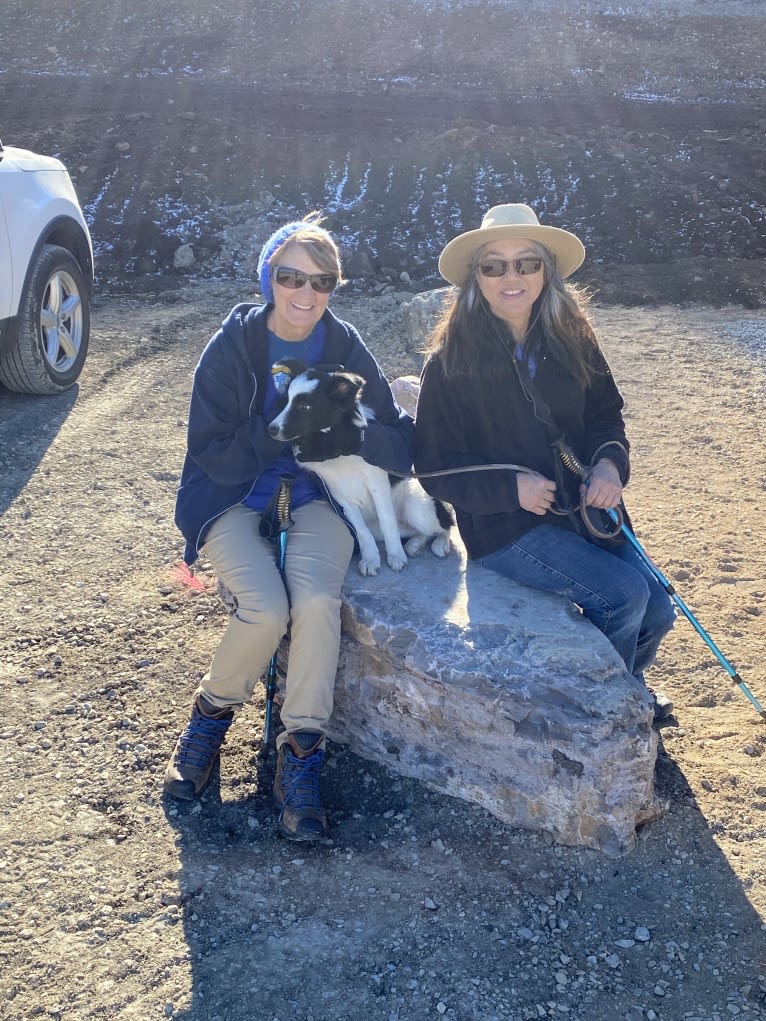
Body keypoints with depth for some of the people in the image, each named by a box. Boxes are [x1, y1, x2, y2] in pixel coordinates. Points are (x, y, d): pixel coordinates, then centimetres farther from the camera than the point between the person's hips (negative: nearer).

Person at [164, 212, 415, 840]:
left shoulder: (345, 348, -1)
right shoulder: (233, 346, -6)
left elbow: (401, 447, -6)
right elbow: (211, 453, -11)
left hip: (317, 496, 2)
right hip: (233, 499, -1)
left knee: (317, 601, -29)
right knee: (266, 609, -27)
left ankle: (300, 757, -14)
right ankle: (212, 713, 4)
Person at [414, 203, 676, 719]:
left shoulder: (572, 340, 1)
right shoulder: (450, 362, -11)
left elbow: (605, 413, 11)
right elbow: (436, 467, -9)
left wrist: (610, 462, -11)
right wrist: (510, 488, -23)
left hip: (582, 507, 5)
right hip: (504, 527, -5)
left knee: (657, 612, 1)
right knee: (623, 593, -21)